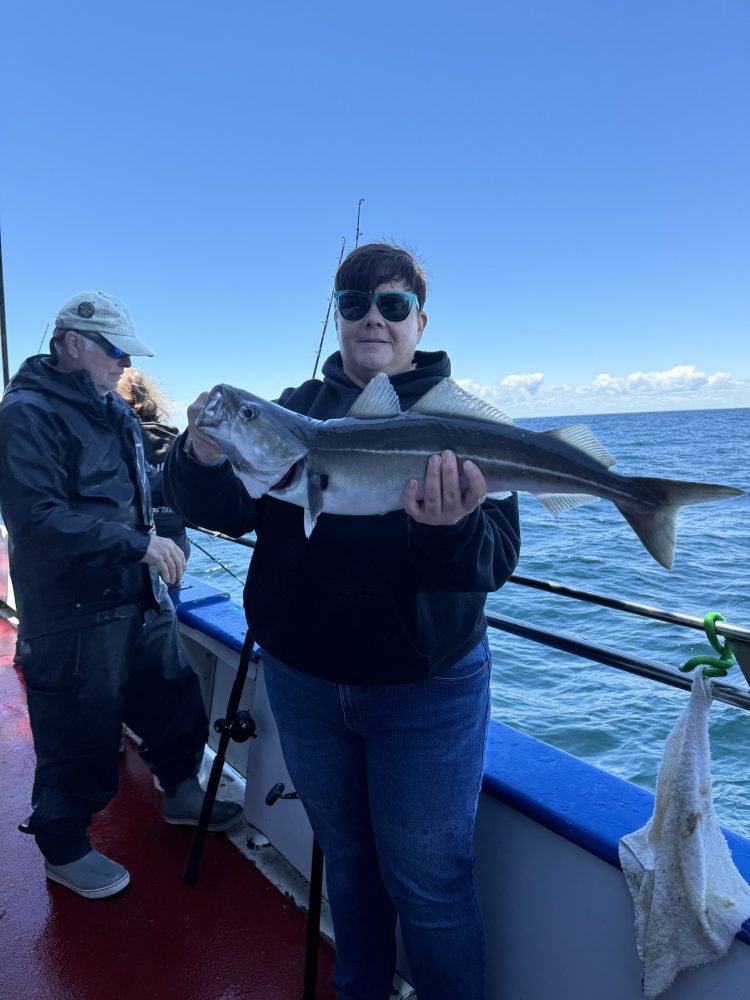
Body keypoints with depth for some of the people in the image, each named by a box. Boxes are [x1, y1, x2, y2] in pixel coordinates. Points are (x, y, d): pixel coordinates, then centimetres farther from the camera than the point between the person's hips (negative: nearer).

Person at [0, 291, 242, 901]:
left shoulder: (115, 410, 12)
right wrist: (139, 543, -24)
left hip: (139, 601, 8)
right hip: (73, 614, -8)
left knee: (176, 701, 19)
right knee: (82, 738, 8)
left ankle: (182, 794, 44)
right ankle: (65, 851, 33)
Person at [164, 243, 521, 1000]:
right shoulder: (297, 409, 1)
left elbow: (497, 560, -17)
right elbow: (227, 513, -7)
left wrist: (454, 529, -40)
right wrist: (203, 461, -29)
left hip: (424, 688, -3)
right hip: (302, 680, 4)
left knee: (428, 885, 11)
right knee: (345, 860, 24)